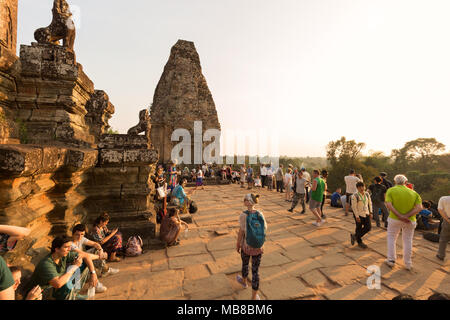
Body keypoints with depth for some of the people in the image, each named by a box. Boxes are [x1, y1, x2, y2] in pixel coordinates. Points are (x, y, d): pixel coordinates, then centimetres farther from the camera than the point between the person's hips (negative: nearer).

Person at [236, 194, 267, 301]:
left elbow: (241, 232, -15)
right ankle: (254, 297, 21)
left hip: (246, 245, -2)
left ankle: (244, 281, 54)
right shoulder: (260, 214, -9)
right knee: (255, 270, 12)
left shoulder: (243, 215, -19)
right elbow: (265, 229, -2)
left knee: (245, 264, 26)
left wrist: (238, 244, 0)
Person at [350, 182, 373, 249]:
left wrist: (370, 211, 8)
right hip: (358, 214, -6)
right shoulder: (355, 196, -16)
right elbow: (354, 207, -15)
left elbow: (370, 203, 14)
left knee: (368, 227, 5)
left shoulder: (367, 194, 1)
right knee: (359, 228, 6)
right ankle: (359, 242, 26)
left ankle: (355, 236, 24)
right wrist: (357, 216, -16)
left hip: (366, 213, 6)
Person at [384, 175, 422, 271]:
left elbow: (388, 205, -20)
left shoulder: (391, 190, -6)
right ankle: (408, 264, 26)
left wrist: (399, 216, -20)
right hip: (410, 221, 2)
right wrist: (407, 216, -18)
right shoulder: (414, 193, 2)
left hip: (394, 219, -2)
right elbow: (419, 208, -10)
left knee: (391, 238, 17)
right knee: (408, 241, 16)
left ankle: (391, 260, 19)